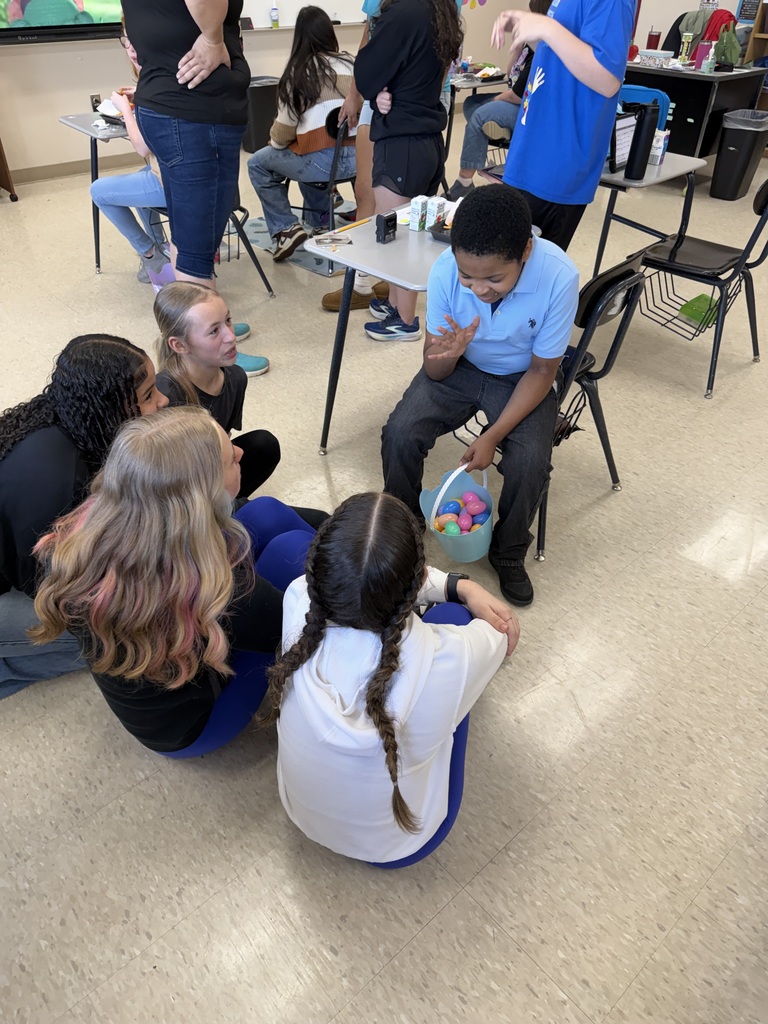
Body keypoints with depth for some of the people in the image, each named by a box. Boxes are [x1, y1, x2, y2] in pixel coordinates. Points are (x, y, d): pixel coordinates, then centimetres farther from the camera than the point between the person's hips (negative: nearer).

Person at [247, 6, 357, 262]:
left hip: (323, 161, -6)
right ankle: (319, 224, 43)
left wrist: (273, 140, 22)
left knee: (258, 164, 18)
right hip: (358, 157, 6)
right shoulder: (351, 64, 11)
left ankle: (286, 229, 6)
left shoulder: (297, 73, -2)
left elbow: (284, 133, -2)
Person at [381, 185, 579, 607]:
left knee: (529, 462, -26)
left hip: (522, 378, -1)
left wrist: (494, 435, -23)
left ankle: (508, 553, 5)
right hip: (459, 368, 2)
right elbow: (435, 371, -13)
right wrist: (447, 355, -38)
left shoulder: (559, 277, -29)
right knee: (400, 434, -22)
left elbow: (541, 371, -15)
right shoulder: (445, 269, -24)